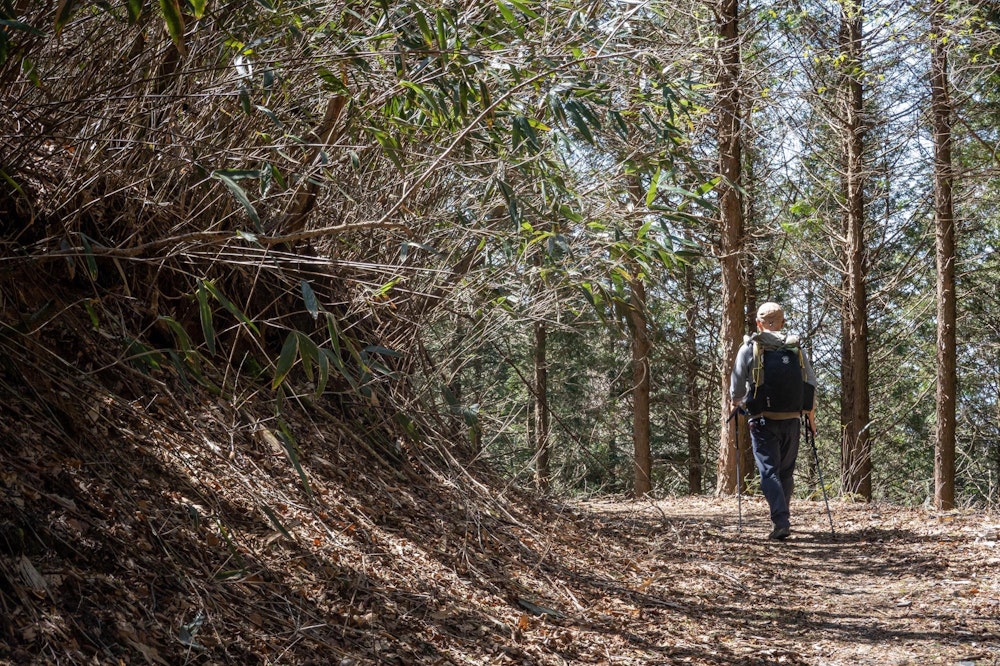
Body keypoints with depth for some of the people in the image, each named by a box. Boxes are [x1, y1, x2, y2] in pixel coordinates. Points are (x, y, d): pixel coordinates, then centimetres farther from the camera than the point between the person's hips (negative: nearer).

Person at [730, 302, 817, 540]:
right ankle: (781, 518, 26)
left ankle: (781, 522, -18)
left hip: (762, 420, -3)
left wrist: (737, 404, 22)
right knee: (786, 472, 16)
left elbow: (736, 389, 0)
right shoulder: (797, 349, 8)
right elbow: (811, 385, 7)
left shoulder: (749, 348, -1)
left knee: (769, 472, -5)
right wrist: (811, 417, 17)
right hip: (791, 420, 3)